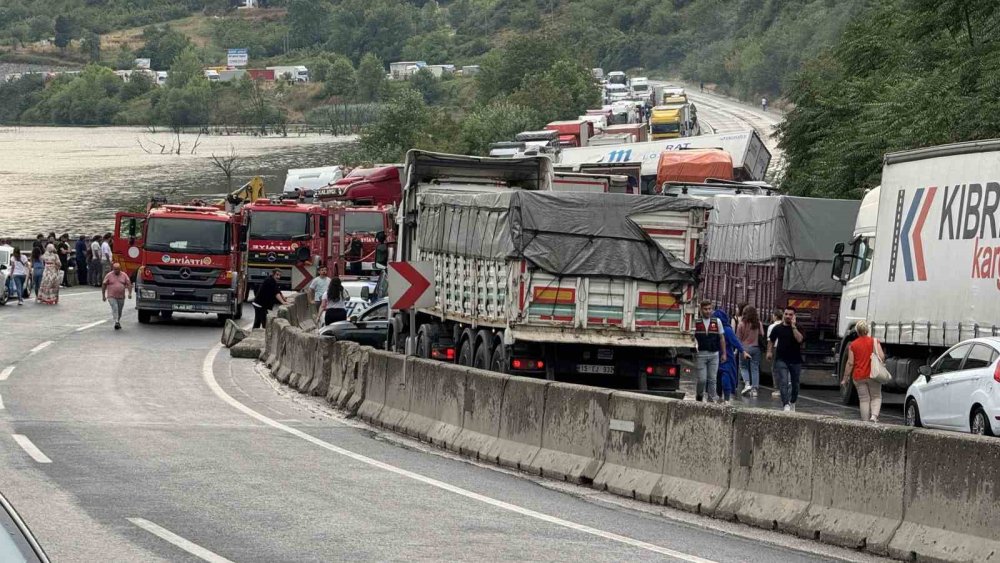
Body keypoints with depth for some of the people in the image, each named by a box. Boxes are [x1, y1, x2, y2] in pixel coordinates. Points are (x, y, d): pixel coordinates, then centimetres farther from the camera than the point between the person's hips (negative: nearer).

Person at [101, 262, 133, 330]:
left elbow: (129, 284, 3)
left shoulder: (124, 275, 4)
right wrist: (103, 296, 2)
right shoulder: (109, 275, -1)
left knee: (119, 311, 10)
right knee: (115, 308, -21)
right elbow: (104, 285, 3)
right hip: (111, 297, -3)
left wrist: (130, 293, -12)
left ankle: (118, 321, 28)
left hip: (121, 297, 3)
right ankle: (116, 322, -29)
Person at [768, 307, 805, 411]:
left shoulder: (797, 328, -1)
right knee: (783, 382, -16)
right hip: (781, 360, -1)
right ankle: (786, 404, -23)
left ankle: (792, 402, 35)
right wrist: (769, 351, 6)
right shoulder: (778, 328, 4)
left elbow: (799, 339, -20)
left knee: (795, 384, 14)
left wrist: (793, 326, -18)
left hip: (795, 360, 1)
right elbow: (771, 340, 18)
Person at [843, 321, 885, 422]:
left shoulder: (853, 345, -2)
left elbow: (850, 363, -3)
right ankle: (874, 415, -12)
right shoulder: (874, 342, -4)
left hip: (859, 377, 1)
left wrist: (845, 379, 4)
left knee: (864, 400, 7)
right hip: (873, 375, -1)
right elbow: (882, 357, -10)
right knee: (876, 397, 10)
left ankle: (865, 421, 6)